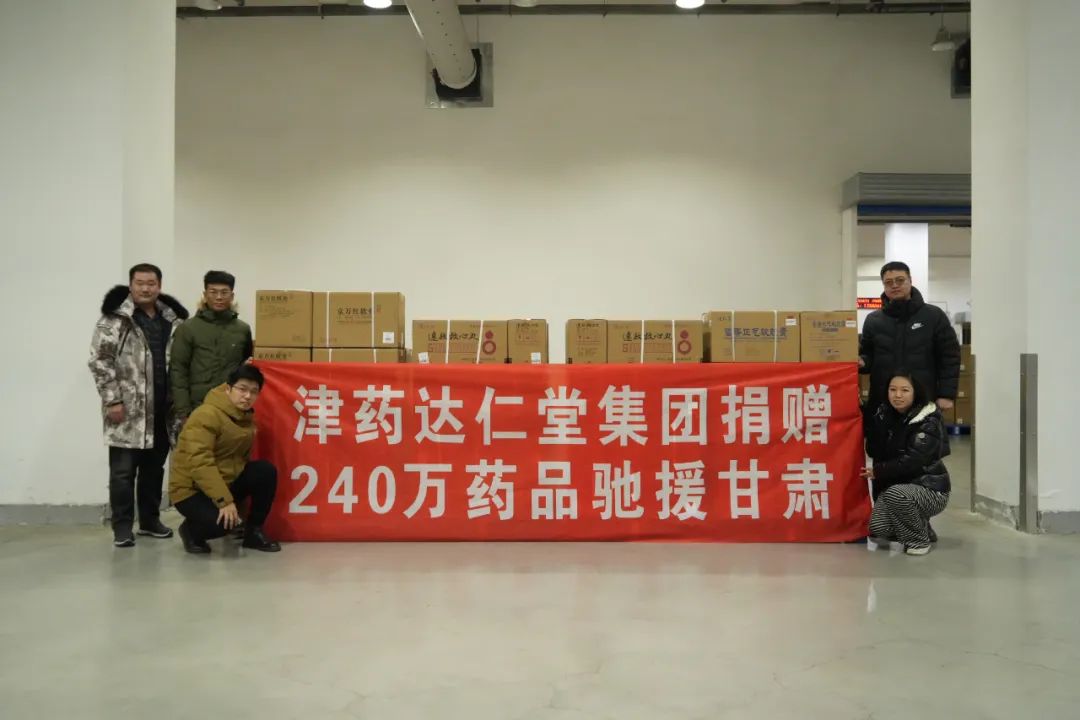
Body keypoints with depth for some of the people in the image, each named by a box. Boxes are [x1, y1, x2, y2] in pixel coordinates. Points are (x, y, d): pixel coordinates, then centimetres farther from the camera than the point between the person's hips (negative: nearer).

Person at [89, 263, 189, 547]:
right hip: (128, 408, -5)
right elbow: (99, 361, -9)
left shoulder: (172, 319, 12)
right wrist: (112, 400, -14)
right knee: (123, 470, 0)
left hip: (162, 408, 5)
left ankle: (150, 520, 26)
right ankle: (122, 527, 9)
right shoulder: (115, 318, -5)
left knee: (154, 467, 14)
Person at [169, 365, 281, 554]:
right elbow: (200, 464, -30)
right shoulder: (206, 415, -22)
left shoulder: (246, 416, 5)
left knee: (266, 471, -16)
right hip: (191, 488, -7)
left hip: (227, 481, 7)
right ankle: (191, 530, 5)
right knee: (222, 522, -32)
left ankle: (253, 531, -1)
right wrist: (224, 501, -34)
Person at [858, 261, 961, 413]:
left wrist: (947, 395, -6)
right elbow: (868, 356, 16)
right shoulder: (873, 320, 10)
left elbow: (950, 357, 1)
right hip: (882, 402, 2)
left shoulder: (934, 316, 3)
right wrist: (862, 362, -8)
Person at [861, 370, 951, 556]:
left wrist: (879, 471, -18)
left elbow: (912, 461, -24)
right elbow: (874, 451, -6)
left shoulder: (929, 422, -16)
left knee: (896, 494, -35)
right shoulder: (884, 414, 1)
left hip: (929, 488, -5)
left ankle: (920, 539, -9)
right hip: (893, 485, 6)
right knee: (878, 531, -12)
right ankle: (920, 526, 19)